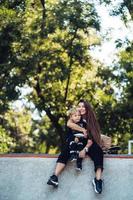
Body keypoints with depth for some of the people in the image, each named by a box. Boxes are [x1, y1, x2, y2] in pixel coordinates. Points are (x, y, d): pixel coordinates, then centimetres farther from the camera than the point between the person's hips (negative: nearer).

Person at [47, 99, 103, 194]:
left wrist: (85, 149, -24)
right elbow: (69, 124, -19)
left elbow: (91, 138, -8)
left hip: (88, 146, 0)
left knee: (98, 151, -32)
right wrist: (83, 130, -19)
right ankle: (55, 177, -45)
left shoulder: (91, 120, 4)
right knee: (65, 150, -31)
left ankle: (98, 180, -48)